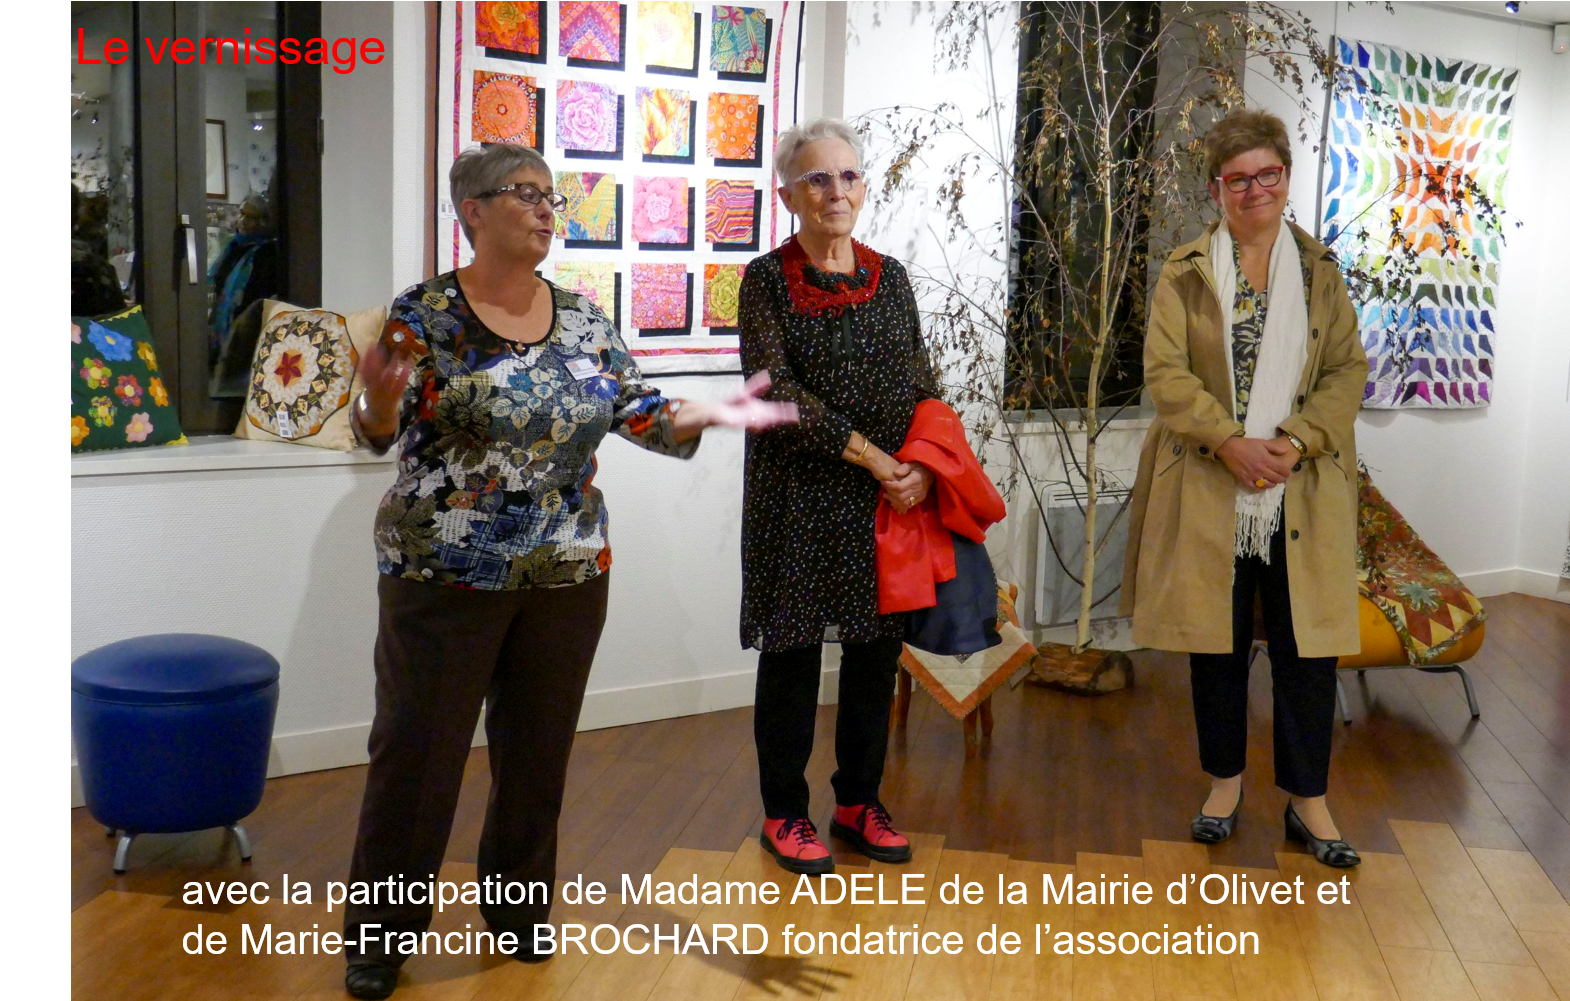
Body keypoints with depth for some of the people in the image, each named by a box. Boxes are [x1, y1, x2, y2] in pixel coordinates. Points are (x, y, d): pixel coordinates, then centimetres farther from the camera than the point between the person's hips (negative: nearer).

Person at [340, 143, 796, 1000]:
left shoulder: (583, 318, 6)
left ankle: (521, 905, 32)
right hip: (445, 576, -4)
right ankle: (381, 932, 19)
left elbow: (639, 413, 5)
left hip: (566, 575, 4)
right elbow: (378, 430, -12)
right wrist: (382, 398, -34)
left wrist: (710, 415, -12)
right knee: (417, 753, 3)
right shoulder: (426, 312, -6)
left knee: (539, 750, 13)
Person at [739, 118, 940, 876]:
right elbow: (776, 390, -13)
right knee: (793, 651, 4)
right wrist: (872, 458, -16)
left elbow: (922, 386, 10)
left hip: (888, 500, 4)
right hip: (800, 499, -4)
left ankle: (858, 803, 26)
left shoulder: (889, 277, 10)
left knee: (876, 650, 10)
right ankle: (784, 814, 19)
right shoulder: (768, 279, -4)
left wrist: (922, 467, -8)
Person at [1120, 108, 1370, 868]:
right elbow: (1165, 371, -6)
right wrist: (1230, 443, -18)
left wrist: (1296, 441, -12)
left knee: (1307, 645, 2)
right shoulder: (1186, 272, 3)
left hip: (1303, 491, 1)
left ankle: (1307, 800, 16)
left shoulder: (1319, 271, 9)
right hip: (1208, 488, -1)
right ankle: (1225, 783, 25)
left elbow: (1350, 369, 3)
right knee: (1217, 640, 9)